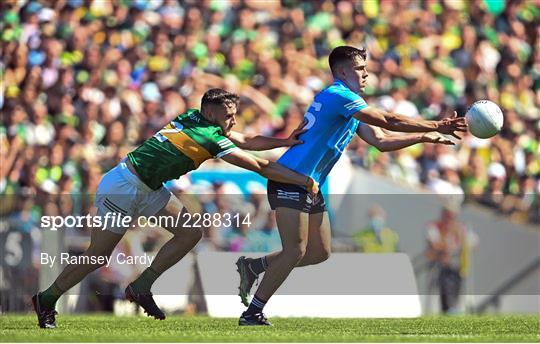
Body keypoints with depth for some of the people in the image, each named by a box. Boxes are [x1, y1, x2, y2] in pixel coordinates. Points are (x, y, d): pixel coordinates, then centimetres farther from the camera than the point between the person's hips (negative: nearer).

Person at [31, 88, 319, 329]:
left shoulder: (194, 117, 2)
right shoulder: (211, 138, -22)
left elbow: (246, 141, 13)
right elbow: (260, 167, -18)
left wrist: (286, 141, 4)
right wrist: (306, 182, -11)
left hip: (147, 189, 9)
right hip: (122, 188, -9)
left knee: (190, 232, 0)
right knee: (97, 257, 0)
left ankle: (141, 287, 6)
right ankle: (47, 300, 18)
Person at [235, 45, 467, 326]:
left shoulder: (350, 105, 18)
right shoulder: (337, 96, -14)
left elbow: (381, 140, 18)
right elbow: (389, 121, -17)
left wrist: (425, 136, 11)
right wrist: (436, 127, -13)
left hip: (310, 186, 10)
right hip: (290, 180, -10)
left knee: (320, 252, 9)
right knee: (296, 251, -14)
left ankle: (252, 266, 20)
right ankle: (252, 313, -7)